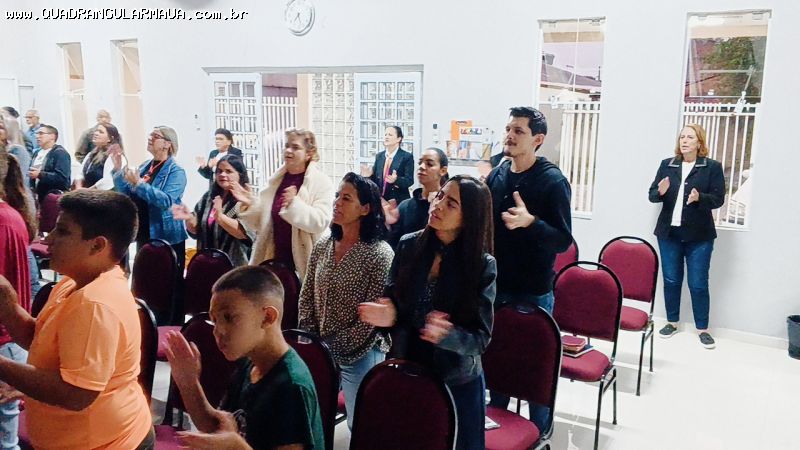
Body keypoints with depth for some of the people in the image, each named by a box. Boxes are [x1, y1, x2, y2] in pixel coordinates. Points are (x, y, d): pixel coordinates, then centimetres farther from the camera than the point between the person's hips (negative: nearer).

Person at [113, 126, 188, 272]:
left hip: (166, 237, -7)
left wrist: (139, 183, -30)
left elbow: (166, 200, -26)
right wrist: (118, 169, 0)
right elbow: (126, 194, 11)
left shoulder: (176, 171, -12)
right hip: (143, 235, 7)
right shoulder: (145, 166, 10)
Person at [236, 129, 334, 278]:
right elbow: (262, 222, 14)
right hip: (274, 258, 5)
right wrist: (250, 204, -3)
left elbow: (321, 222, -20)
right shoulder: (276, 179, 8)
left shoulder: (321, 182, -7)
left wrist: (294, 204, -31)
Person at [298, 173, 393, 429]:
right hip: (320, 351, 5)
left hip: (359, 354, -5)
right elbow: (306, 299, 8)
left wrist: (336, 348, -14)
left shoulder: (380, 253, -15)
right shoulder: (322, 246, 3)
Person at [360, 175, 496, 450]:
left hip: (457, 382, -2)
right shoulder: (409, 245, -5)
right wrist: (387, 316, -19)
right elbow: (392, 302, 3)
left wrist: (446, 335, -31)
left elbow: (480, 338, -12)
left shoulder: (483, 265, -13)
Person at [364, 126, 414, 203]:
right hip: (380, 200, 4)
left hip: (399, 201, -4)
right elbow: (376, 179, 14)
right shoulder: (379, 156, 10)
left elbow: (409, 180, -12)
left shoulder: (407, 157, -5)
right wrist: (369, 175, -8)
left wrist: (396, 180, -30)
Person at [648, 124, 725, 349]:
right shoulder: (667, 164, 5)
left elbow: (718, 199, -6)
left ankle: (703, 329, 15)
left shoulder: (713, 167, -3)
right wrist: (660, 192, -17)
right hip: (669, 232, 3)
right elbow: (652, 194, 5)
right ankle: (672, 322, 25)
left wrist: (699, 198, -25)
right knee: (671, 280, 11)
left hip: (699, 235, -3)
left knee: (698, 284, 2)